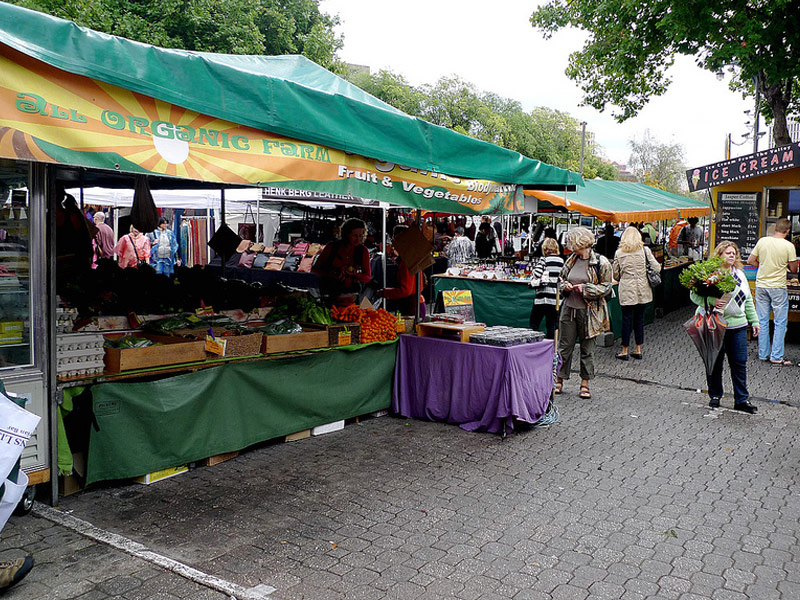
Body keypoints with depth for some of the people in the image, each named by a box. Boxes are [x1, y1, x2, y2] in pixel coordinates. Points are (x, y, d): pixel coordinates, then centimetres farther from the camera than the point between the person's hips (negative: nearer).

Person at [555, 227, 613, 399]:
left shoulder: (601, 262, -7)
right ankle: (559, 380, 19)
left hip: (589, 312, -4)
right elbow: (561, 279, 19)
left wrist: (585, 288, -15)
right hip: (569, 309, 4)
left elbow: (606, 287, -5)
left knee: (587, 348, 6)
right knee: (565, 346, 8)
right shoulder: (571, 260, 8)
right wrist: (565, 286, -3)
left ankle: (585, 383, 18)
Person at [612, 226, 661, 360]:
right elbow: (657, 268, -5)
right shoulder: (645, 250, -2)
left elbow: (615, 274, 2)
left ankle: (625, 350, 10)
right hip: (642, 291, 2)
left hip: (626, 290, -1)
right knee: (639, 318, 11)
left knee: (626, 319, 4)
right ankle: (638, 349, 18)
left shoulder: (619, 253, -3)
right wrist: (646, 275, 14)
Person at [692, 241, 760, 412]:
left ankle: (742, 399, 11)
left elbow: (748, 300, 20)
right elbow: (694, 294, -8)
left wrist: (754, 321, 18)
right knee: (715, 362, 6)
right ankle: (715, 396, 21)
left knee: (739, 363, 3)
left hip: (738, 325, 5)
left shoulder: (740, 274, 15)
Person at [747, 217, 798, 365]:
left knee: (762, 321, 11)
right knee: (780, 323, 5)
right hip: (778, 287, -4)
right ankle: (776, 357, 4)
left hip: (761, 285, 4)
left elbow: (750, 261, 5)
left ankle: (763, 354, 16)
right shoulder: (789, 246, -10)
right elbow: (794, 269, -3)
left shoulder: (762, 241, -1)